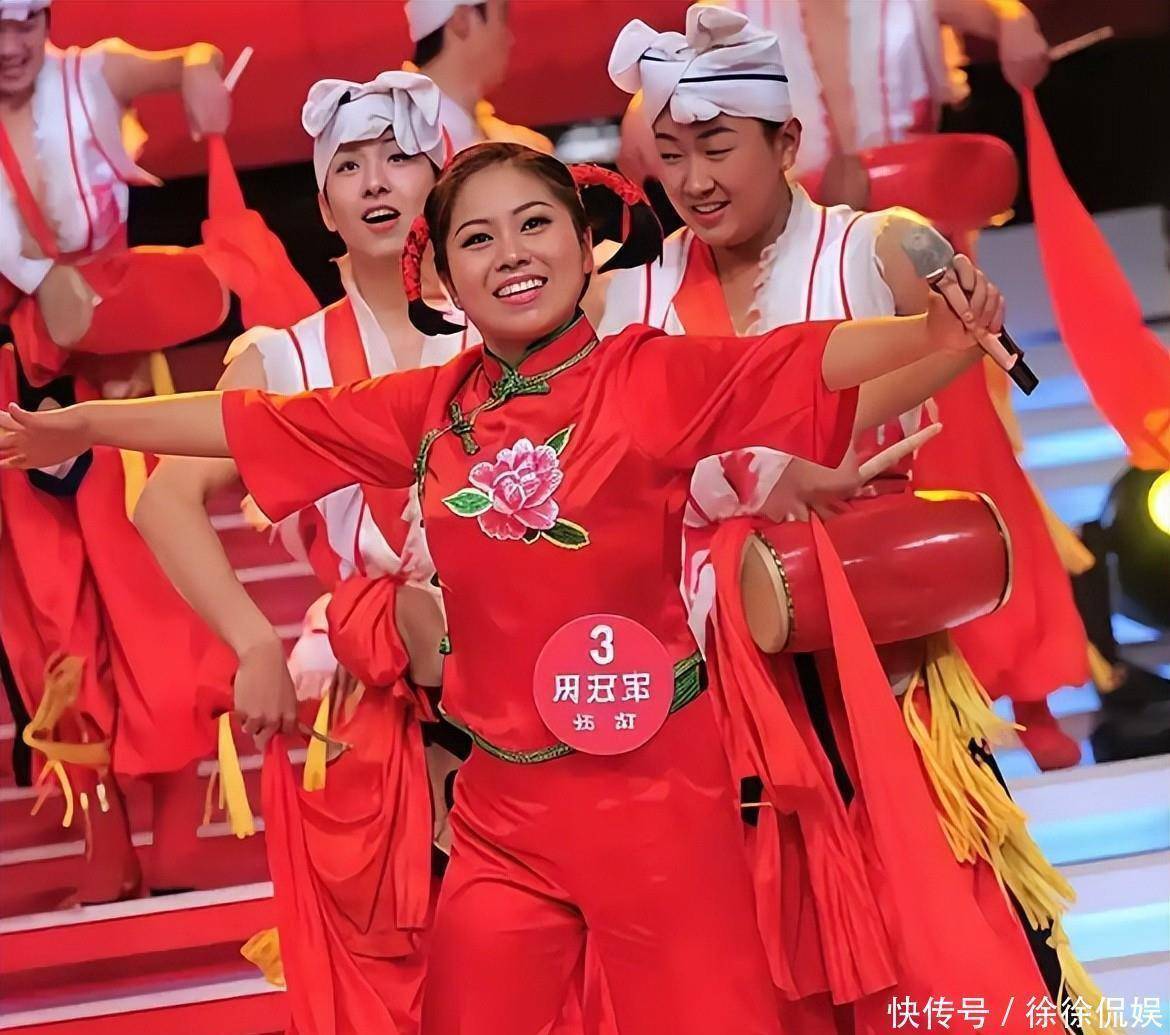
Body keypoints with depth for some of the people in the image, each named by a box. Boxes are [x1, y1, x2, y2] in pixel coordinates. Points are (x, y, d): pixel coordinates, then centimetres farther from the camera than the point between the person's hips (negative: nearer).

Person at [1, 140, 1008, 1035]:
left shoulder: (656, 375, -5)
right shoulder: (429, 407, 7)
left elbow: (817, 357, -18)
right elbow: (247, 424, 16)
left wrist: (934, 331, -38)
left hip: (653, 784, -4)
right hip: (503, 804, 4)